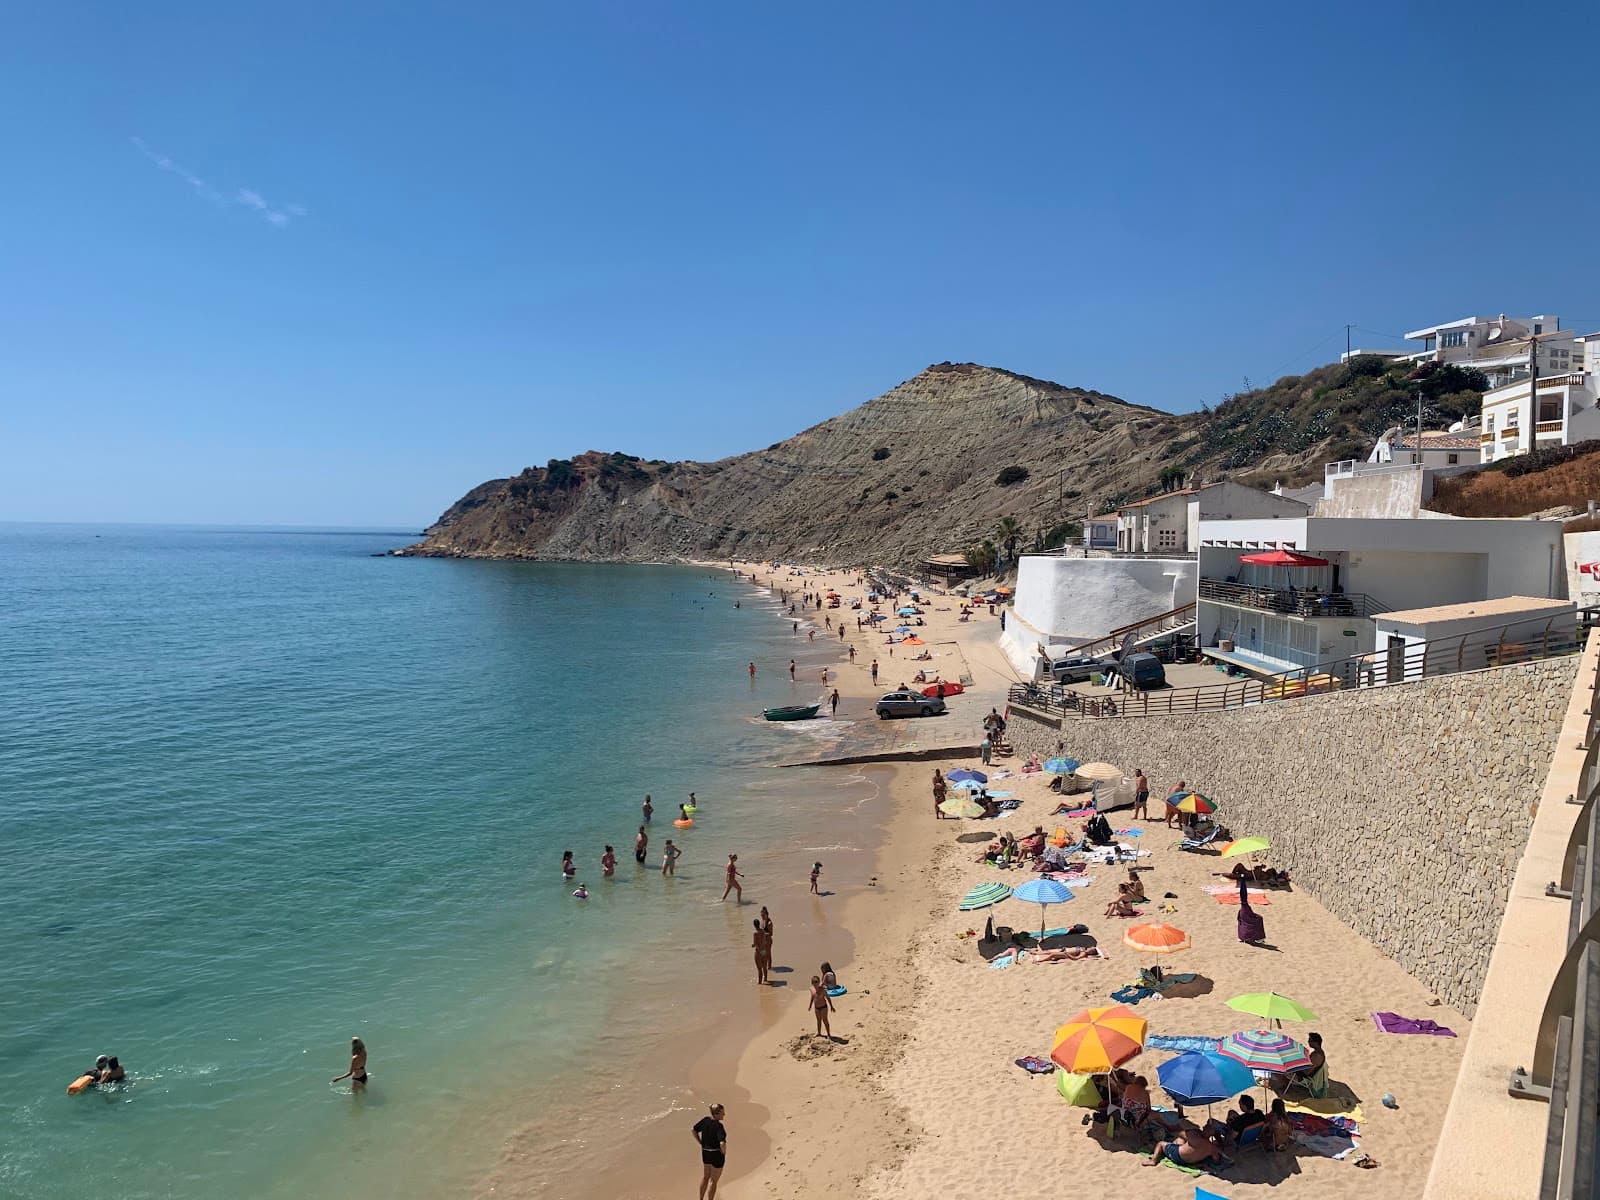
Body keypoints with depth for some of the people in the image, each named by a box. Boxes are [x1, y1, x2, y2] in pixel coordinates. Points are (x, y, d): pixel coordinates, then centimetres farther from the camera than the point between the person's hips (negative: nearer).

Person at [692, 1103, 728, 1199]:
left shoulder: (705, 1120, -7)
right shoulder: (718, 1126, -28)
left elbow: (694, 1130, 5)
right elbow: (722, 1143, -37)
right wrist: (724, 1152, -16)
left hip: (705, 1152, 7)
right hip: (717, 1154, -7)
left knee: (705, 1176, 28)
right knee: (713, 1181, 10)